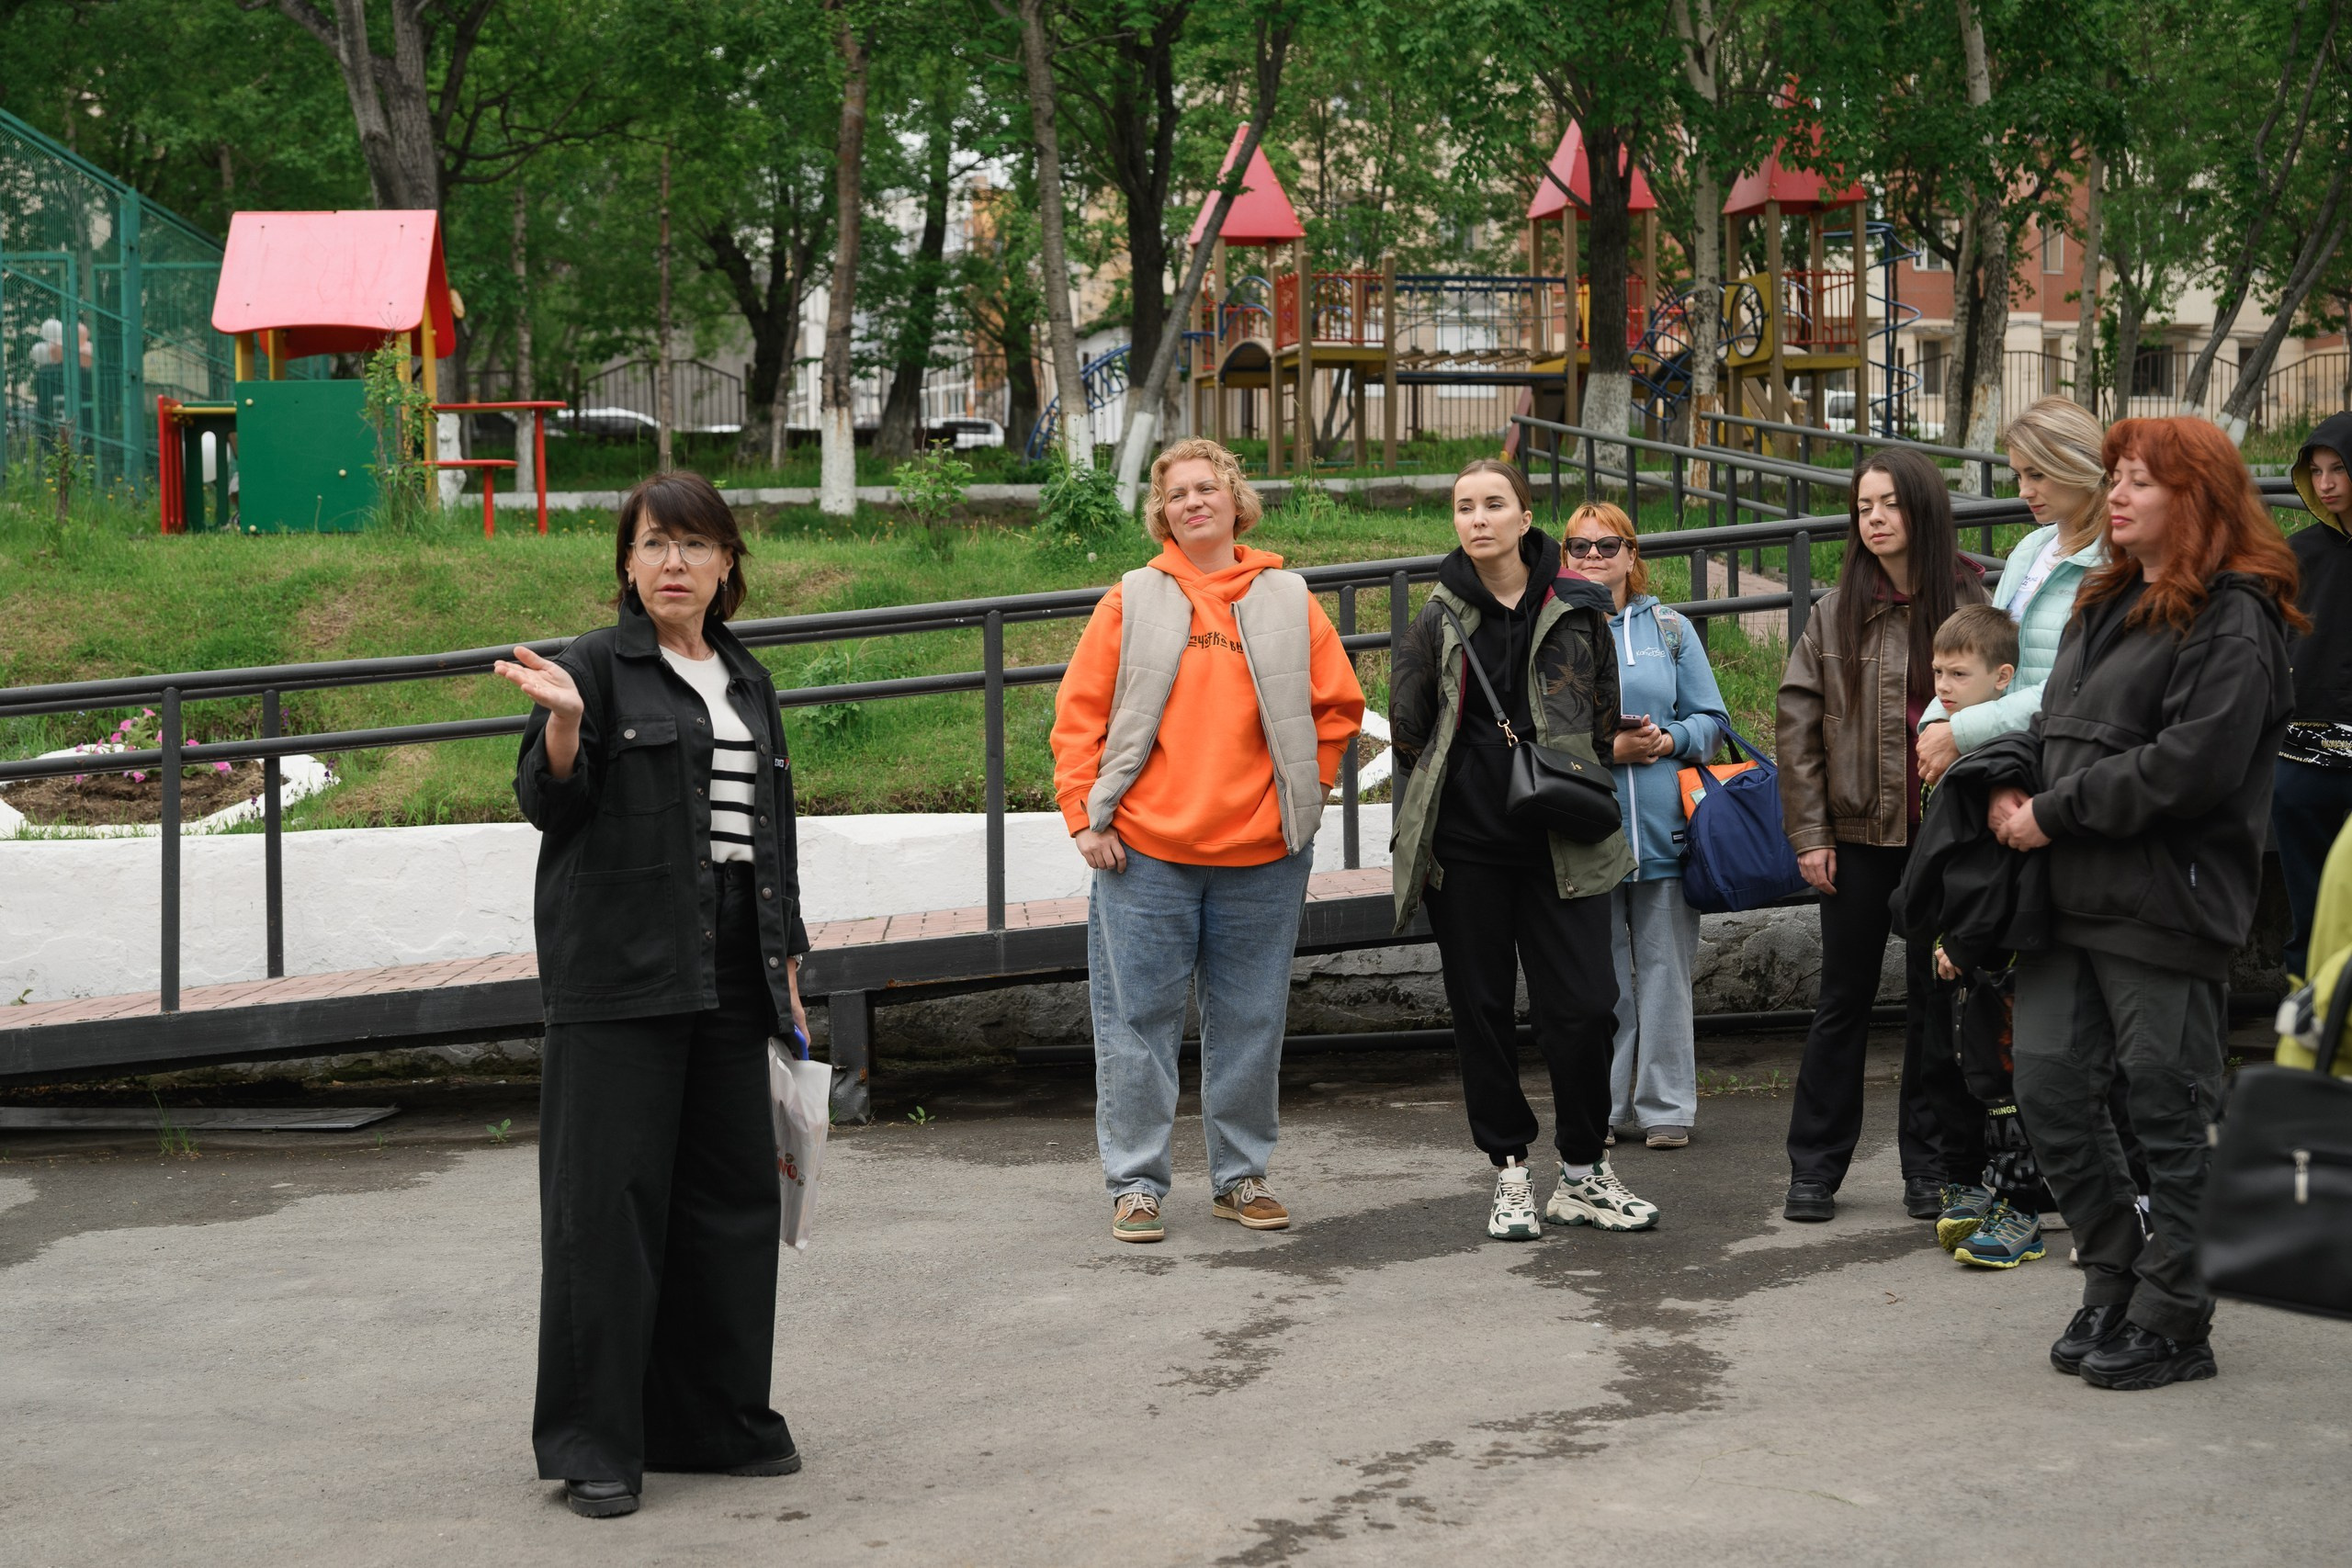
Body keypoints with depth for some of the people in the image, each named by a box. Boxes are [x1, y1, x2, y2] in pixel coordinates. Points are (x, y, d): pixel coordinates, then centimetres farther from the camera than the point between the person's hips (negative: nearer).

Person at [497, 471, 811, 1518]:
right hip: (619, 972, -6)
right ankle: (592, 1443, 2)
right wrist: (562, 723, -27)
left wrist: (786, 962, 18)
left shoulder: (746, 681, 17)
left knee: (732, 1193, 8)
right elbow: (550, 803, -8)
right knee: (610, 1198, -5)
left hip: (728, 973, 6)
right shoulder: (599, 668, -1)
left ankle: (718, 1420, 20)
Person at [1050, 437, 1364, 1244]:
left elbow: (1339, 706, 12)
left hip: (1262, 853, 1)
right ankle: (1136, 1183, 10)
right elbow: (1079, 714, 3)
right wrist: (1084, 813, -4)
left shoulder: (1288, 602, 7)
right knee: (1138, 1022, 1)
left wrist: (1302, 792, 5)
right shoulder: (1132, 601, 4)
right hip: (1145, 851, -1)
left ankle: (1241, 1175, 21)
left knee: (1251, 1024, 8)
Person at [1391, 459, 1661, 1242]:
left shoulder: (1577, 609, 3)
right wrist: (1473, 789, 6)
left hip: (1561, 845, 0)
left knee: (1585, 1008, -5)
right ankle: (1511, 1174, 16)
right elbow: (1407, 730, 9)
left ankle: (1582, 1174, 10)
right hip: (1466, 845, 0)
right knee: (1483, 1011, 4)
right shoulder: (1438, 620, 3)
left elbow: (1605, 723, 12)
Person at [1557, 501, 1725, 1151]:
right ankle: (1600, 1107, 13)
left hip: (1663, 827, 1)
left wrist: (1670, 739, -11)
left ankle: (1666, 1106, 12)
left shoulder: (1669, 629, 10)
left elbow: (1710, 718, 9)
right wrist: (1607, 749, -14)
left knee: (1663, 968, 4)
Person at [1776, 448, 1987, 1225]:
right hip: (1859, 832, 1)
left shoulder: (1971, 602, -1)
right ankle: (1815, 1167, 15)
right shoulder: (1836, 613, 3)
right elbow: (1798, 724, 2)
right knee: (1844, 999, 8)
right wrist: (1808, 833, -3)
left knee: (1937, 997, 7)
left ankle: (1929, 1164, 17)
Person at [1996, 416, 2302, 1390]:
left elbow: (2189, 765, -20)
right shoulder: (2108, 604, 18)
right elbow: (2060, 724, 23)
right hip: (2072, 899, 8)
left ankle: (2171, 1325, 12)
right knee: (2050, 1093, 8)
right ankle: (2115, 1281, 24)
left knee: (2170, 1116, 1)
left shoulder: (2231, 622, -10)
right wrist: (2011, 789, 2)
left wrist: (2055, 815, -15)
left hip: (2165, 908, -8)